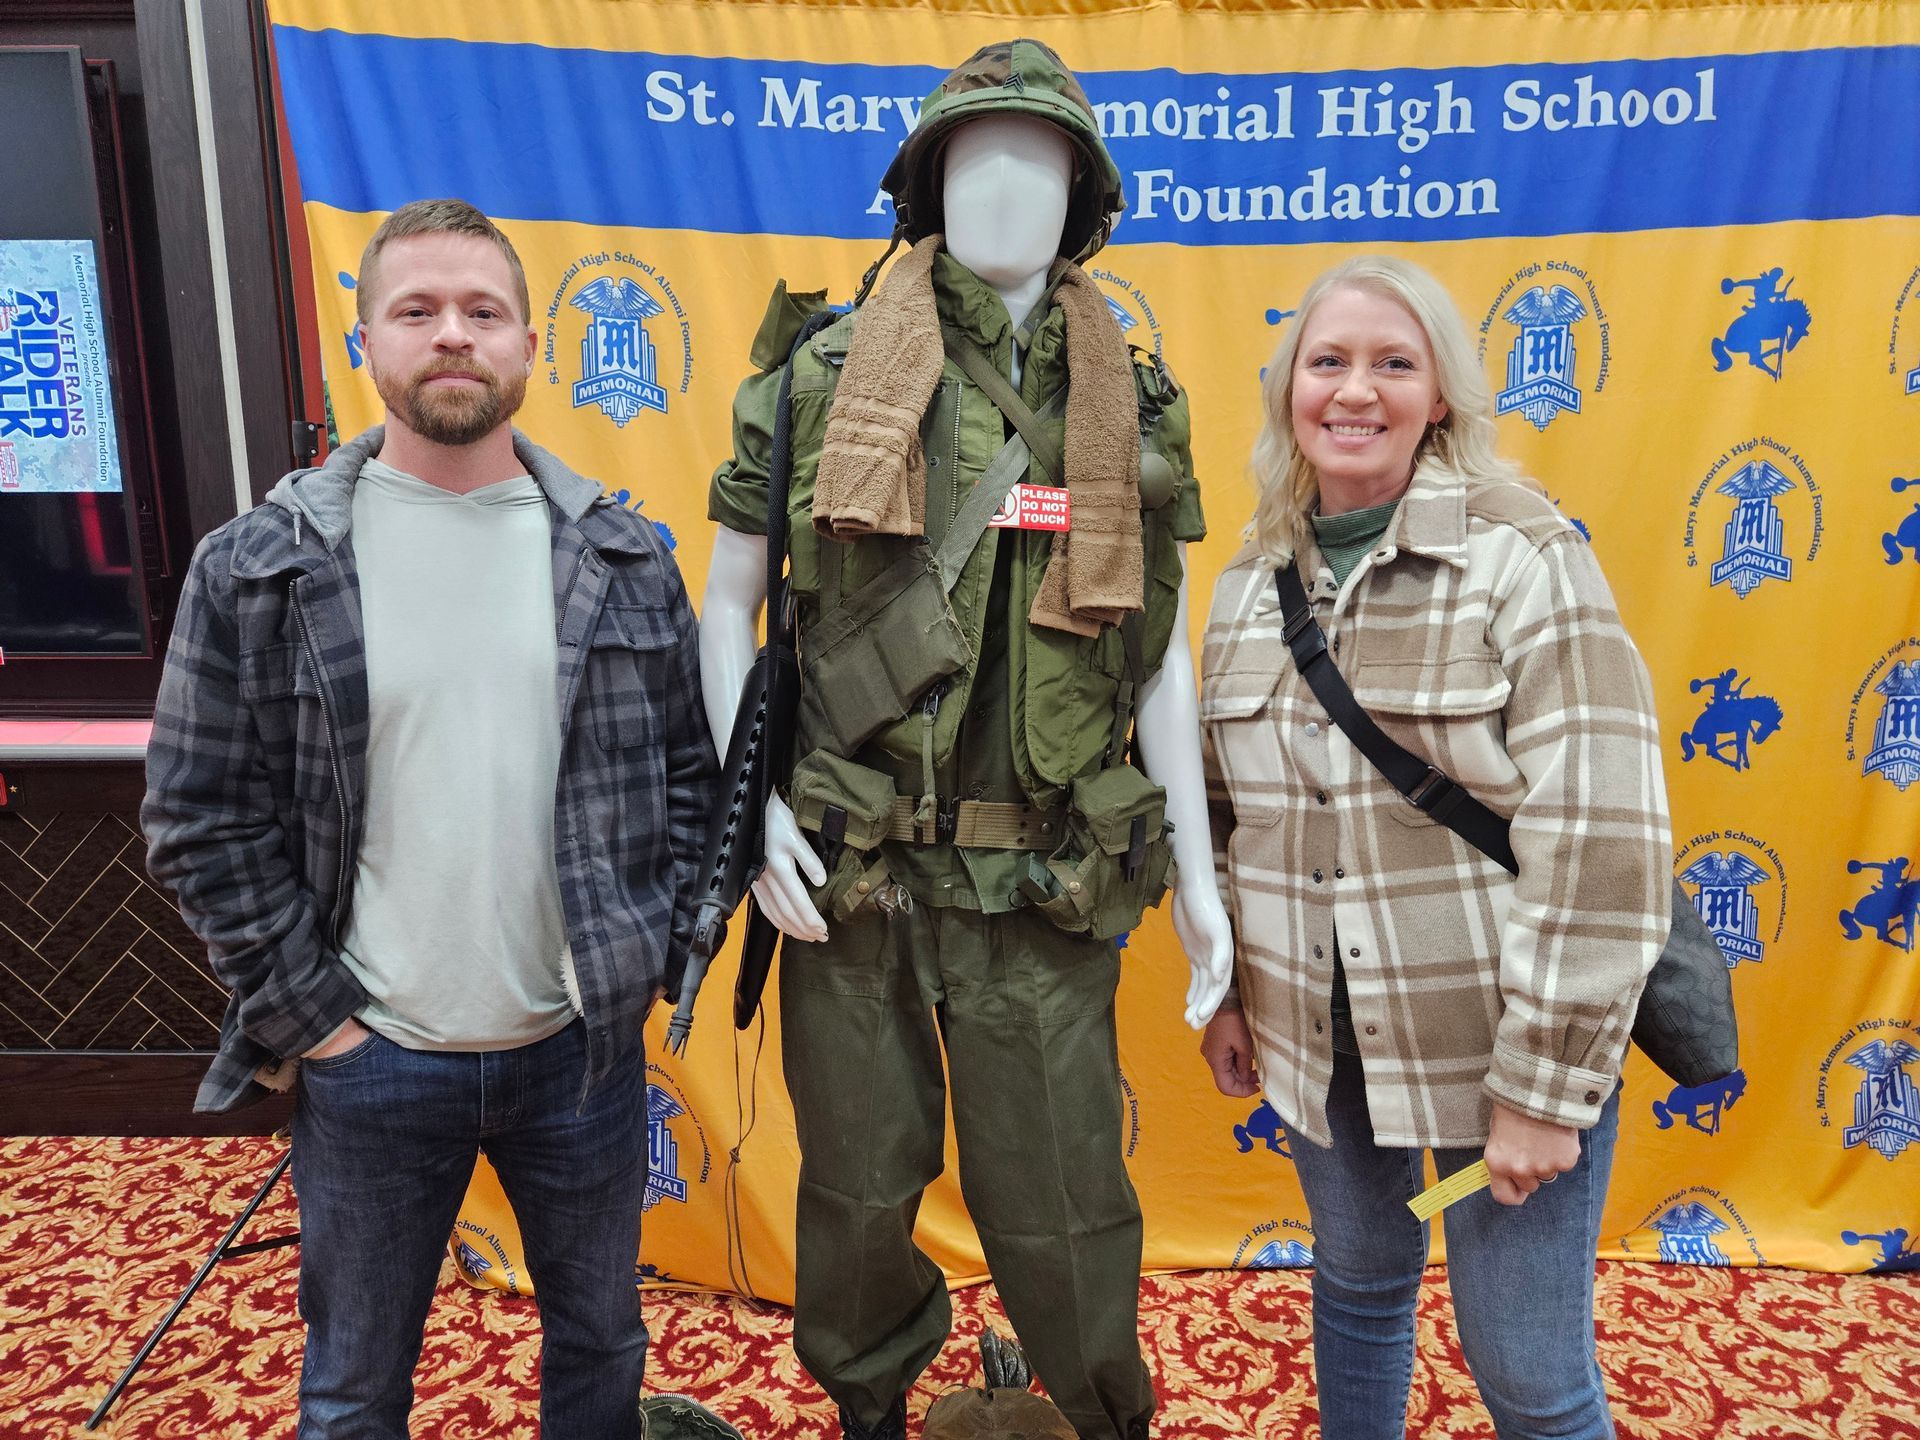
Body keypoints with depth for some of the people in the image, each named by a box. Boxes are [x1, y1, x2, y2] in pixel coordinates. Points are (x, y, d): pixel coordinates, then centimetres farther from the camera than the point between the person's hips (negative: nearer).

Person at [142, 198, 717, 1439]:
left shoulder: (623, 558, -1)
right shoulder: (260, 570, -7)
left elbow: (693, 766, 4)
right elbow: (203, 821, -4)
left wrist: (652, 954, -1)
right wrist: (304, 1008, -7)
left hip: (585, 1045, 2)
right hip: (371, 1061, -1)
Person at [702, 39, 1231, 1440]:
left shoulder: (1134, 410, 3)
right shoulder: (820, 379, -1)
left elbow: (1164, 660, 5)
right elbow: (726, 607, 4)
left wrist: (1198, 872, 2)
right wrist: (750, 805, -7)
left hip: (1044, 887, 0)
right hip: (848, 867, 0)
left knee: (1059, 1203, 12)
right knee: (859, 1188, 18)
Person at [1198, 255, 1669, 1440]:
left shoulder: (1524, 556, -13)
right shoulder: (1254, 577, 3)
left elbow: (1600, 832, -18)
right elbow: (1220, 809, 10)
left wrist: (1548, 1086, -18)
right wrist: (1222, 992, 8)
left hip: (1495, 1037, -4)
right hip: (1317, 1036, 4)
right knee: (1357, 1287, 23)